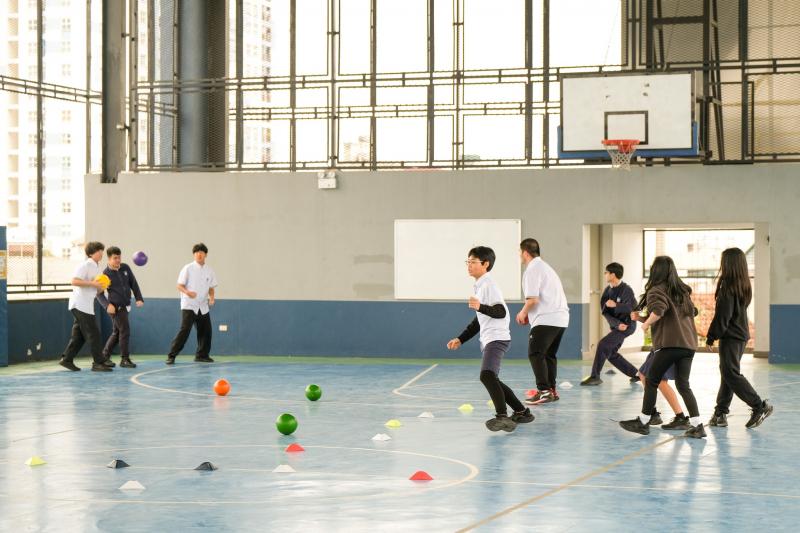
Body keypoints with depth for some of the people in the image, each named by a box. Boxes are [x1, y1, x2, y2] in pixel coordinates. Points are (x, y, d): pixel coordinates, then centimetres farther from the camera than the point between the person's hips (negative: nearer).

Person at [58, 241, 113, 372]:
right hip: (80, 304, -10)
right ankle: (98, 362, -5)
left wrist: (100, 286, 4)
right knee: (93, 333, -8)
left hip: (86, 305, 10)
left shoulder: (96, 267, 17)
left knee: (79, 334, 11)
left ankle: (67, 359, 17)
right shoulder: (85, 265, -12)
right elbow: (74, 281, -22)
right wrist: (92, 283, -22)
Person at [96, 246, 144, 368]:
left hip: (125, 306, 6)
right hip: (115, 307, -6)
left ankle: (104, 356, 27)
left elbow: (133, 284, 9)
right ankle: (125, 359, -6)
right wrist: (107, 305, -21)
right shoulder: (106, 274, -11)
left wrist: (139, 298, -2)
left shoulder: (125, 268, 2)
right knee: (125, 330, -12)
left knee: (117, 332, 14)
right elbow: (99, 293, -6)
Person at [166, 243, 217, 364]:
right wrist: (188, 292, -27)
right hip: (189, 305, -5)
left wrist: (211, 297, -6)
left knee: (206, 331, 7)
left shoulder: (209, 271, 7)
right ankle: (171, 355, -11)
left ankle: (202, 355, 25)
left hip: (203, 306, 5)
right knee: (185, 329, -16)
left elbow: (211, 288, 15)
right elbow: (180, 285, -7)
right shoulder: (188, 268, -6)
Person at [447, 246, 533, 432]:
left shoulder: (489, 285, -10)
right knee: (492, 381, 18)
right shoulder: (480, 286, 19)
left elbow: (501, 312, -19)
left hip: (497, 338, -11)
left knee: (487, 375, -29)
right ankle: (522, 412, 29)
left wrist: (480, 307, -34)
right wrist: (460, 339, 25)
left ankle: (502, 416, -36)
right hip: (487, 340, 11)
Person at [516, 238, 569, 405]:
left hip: (546, 319, -10)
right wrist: (529, 313, 22)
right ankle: (552, 390, 18)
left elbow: (533, 299, -16)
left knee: (535, 353, -8)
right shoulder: (545, 267, 23)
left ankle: (544, 391, -14)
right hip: (561, 317, 10)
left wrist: (523, 312, 2)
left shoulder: (532, 270, -8)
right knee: (549, 355, 17)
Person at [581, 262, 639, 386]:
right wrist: (617, 324, -17)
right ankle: (636, 374, 25)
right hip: (616, 325, 8)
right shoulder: (608, 290, 3)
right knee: (611, 354, 12)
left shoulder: (626, 290, -17)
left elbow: (633, 308, -26)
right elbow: (605, 311, -3)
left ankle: (595, 376, -14)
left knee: (603, 345, -19)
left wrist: (615, 305, -24)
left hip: (627, 325, -8)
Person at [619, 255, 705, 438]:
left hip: (669, 343, -7)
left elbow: (658, 310, -24)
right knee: (683, 384, 7)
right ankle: (697, 426, -3)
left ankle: (643, 422, 11)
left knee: (652, 381, 5)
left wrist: (646, 323, -4)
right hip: (689, 343, 7)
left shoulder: (656, 290, -4)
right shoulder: (683, 291, 19)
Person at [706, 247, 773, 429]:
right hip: (741, 334, 9)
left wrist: (712, 335, -8)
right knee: (727, 373, 12)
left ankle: (759, 406, -10)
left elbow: (722, 315, -17)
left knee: (731, 374, -6)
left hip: (730, 336, -9)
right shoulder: (744, 286, 9)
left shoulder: (727, 286, -17)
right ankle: (720, 413, 15)